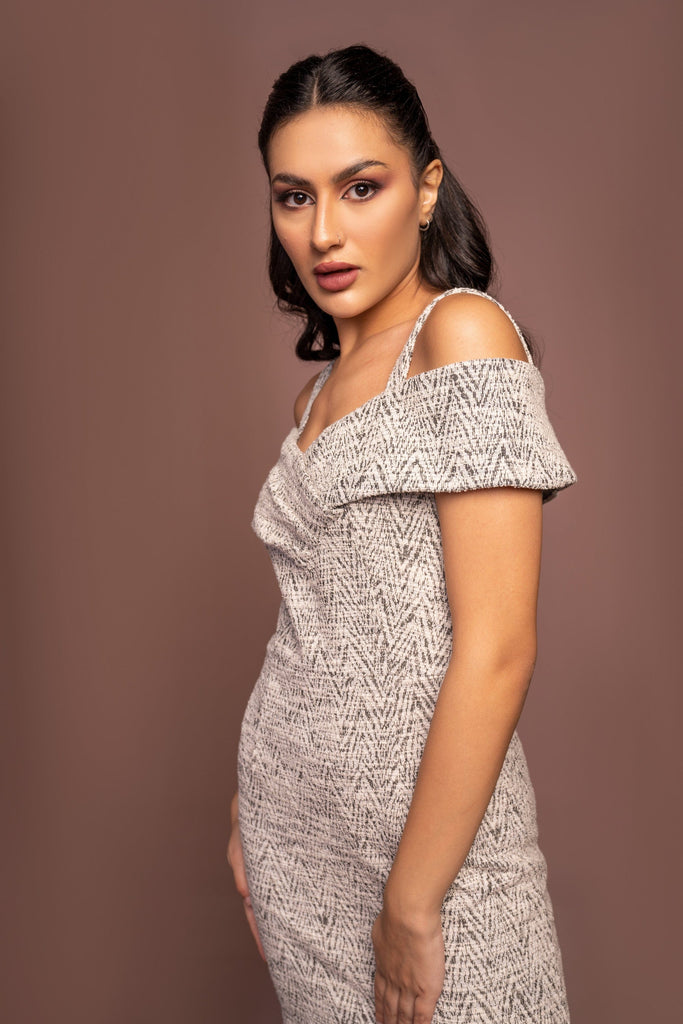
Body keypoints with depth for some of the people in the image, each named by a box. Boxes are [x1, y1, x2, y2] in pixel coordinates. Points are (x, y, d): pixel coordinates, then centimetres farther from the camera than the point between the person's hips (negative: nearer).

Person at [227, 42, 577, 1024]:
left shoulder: (464, 333, -13)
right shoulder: (322, 386, 10)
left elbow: (497, 649, -19)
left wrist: (411, 904, -17)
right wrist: (253, 818, 13)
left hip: (431, 813, -6)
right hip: (293, 813, 7)